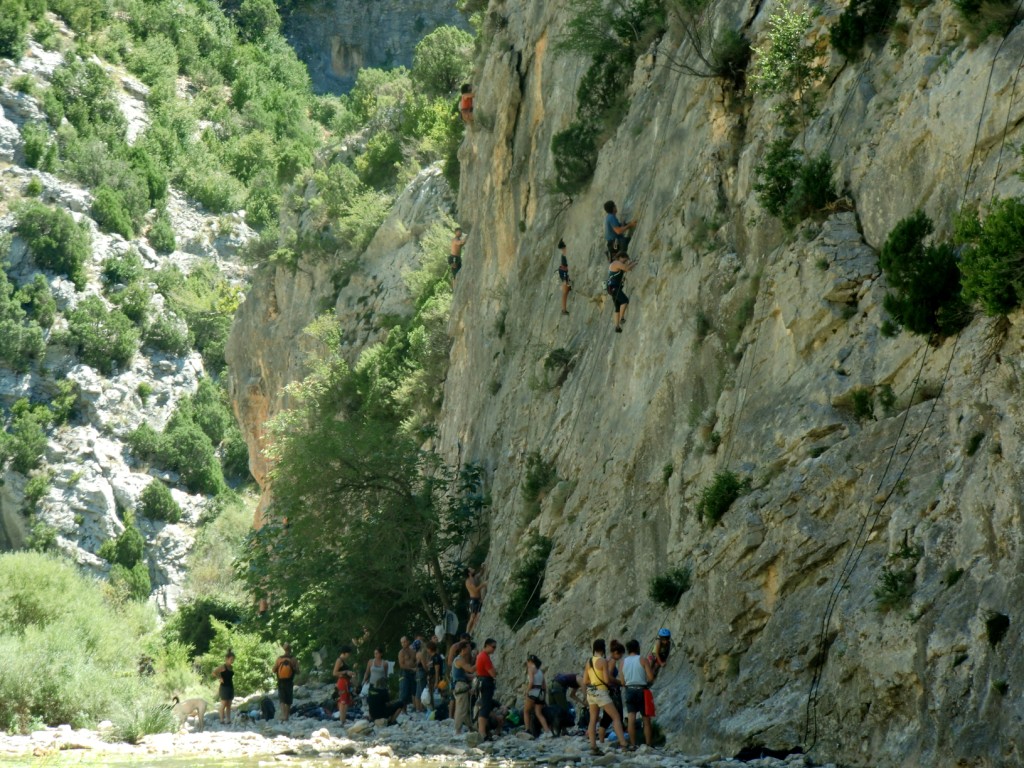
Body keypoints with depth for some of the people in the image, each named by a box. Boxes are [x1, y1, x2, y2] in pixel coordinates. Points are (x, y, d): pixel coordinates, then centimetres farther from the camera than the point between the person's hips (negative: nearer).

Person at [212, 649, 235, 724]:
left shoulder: (231, 667, 9)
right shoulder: (223, 667, -13)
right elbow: (214, 672, -23)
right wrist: (220, 678, -16)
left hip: (230, 687, 7)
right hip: (224, 687, -7)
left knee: (229, 705, 9)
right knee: (223, 704, -2)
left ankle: (228, 720, 12)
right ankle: (222, 720, 3)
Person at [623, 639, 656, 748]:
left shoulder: (624, 662, 6)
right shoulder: (643, 660, -5)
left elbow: (623, 682, 6)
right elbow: (650, 677, -12)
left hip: (629, 691, 3)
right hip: (642, 690, -3)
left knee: (631, 718, 1)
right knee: (646, 719, 5)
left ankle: (632, 744, -3)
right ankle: (648, 744, 5)